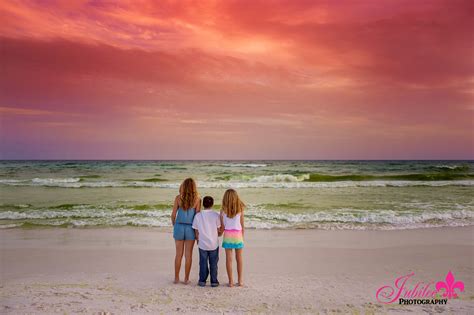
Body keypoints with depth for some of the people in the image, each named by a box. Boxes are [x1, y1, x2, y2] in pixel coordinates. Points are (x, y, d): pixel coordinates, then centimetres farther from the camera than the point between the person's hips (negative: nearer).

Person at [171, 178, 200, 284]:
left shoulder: (178, 198, -6)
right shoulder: (197, 199, -8)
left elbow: (173, 215, -5)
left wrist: (174, 226, 14)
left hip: (179, 227, 1)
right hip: (190, 228, -1)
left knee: (178, 254, 13)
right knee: (188, 254, 9)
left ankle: (176, 278, 22)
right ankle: (186, 279, 16)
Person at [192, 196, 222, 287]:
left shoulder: (198, 216, -5)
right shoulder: (216, 215, -8)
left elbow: (196, 232, -1)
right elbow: (219, 231, -4)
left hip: (202, 244, 1)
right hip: (214, 244, -1)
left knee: (203, 263, 13)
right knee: (213, 263, 10)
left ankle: (202, 281, 18)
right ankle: (214, 281, 16)